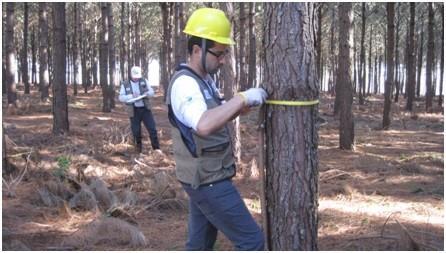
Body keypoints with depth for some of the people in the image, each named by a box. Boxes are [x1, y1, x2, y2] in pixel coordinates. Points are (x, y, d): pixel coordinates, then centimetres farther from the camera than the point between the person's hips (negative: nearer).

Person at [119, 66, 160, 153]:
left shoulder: (144, 81, 6)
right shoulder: (125, 84, 1)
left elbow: (152, 92, 5)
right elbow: (121, 97, -4)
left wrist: (147, 93, -17)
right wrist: (131, 96, -20)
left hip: (145, 109, 1)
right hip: (134, 111, -1)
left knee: (152, 129, -5)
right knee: (136, 131, 4)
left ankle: (156, 148, 2)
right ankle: (138, 150, 17)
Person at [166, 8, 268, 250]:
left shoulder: (203, 79, 10)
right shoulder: (185, 84, -23)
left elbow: (218, 117, 22)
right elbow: (204, 126, -42)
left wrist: (247, 102, 4)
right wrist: (243, 97, -33)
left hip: (206, 178, 10)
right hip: (208, 182, -10)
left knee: (200, 243, 17)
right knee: (251, 239, -3)